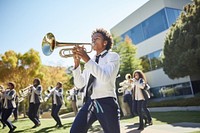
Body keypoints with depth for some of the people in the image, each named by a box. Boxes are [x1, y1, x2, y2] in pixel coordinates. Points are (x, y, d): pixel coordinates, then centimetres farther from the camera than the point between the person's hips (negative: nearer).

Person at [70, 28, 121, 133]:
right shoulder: (91, 61, 17)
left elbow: (105, 78, -18)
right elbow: (79, 84, 9)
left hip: (106, 102, -4)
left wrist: (87, 59, -21)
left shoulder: (113, 56, 2)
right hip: (89, 102, 5)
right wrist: (77, 63, -3)